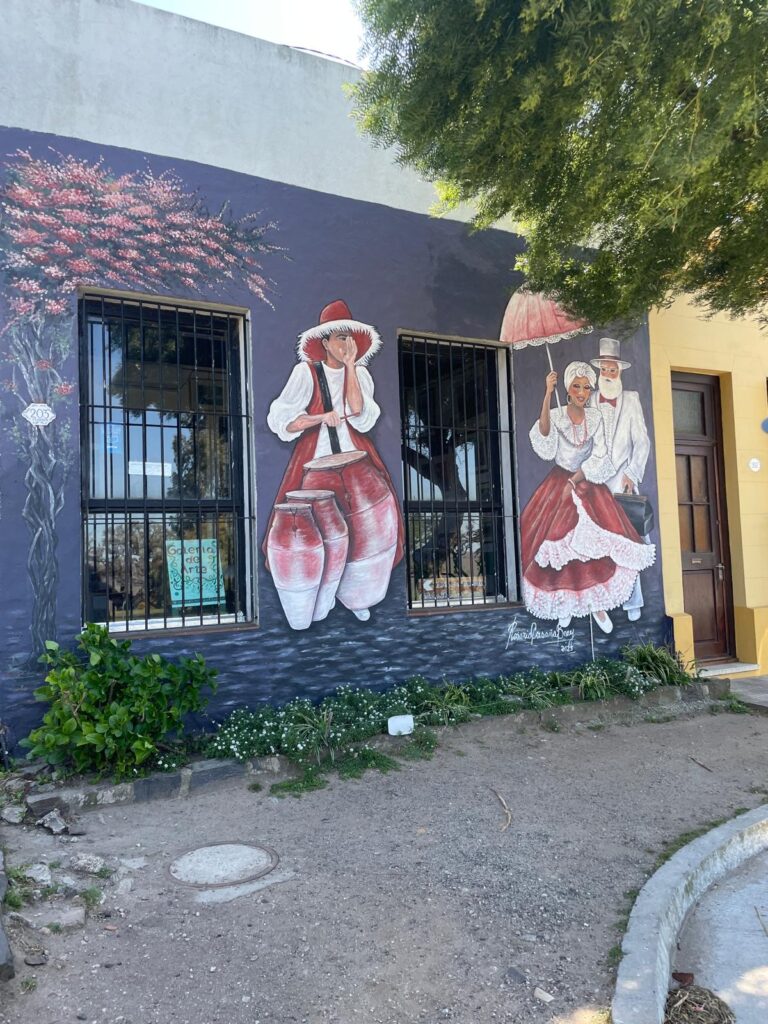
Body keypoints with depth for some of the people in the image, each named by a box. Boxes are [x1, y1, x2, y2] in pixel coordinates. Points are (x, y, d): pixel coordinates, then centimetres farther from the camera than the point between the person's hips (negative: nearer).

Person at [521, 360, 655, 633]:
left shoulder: (596, 418, 3)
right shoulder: (556, 416, -5)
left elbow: (599, 456, 0)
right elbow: (544, 432, -29)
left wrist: (574, 481, -10)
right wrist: (548, 394, -38)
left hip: (588, 483, 2)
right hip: (558, 483, -2)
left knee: (597, 542, -9)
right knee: (559, 542, -5)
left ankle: (597, 604, 3)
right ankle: (563, 603, 9)